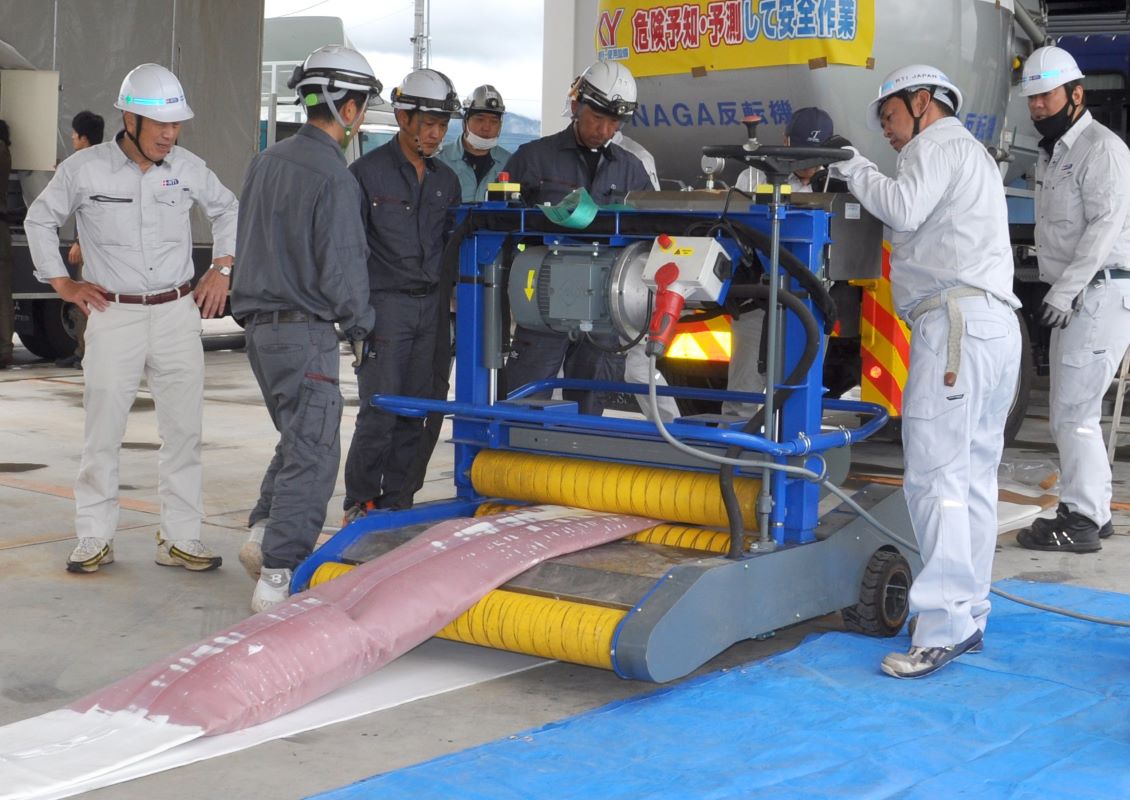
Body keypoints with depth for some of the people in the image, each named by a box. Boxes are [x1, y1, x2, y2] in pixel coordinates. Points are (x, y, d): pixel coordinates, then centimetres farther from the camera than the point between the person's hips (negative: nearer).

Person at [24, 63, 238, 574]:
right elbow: (39, 220, 11)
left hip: (178, 315, 2)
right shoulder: (84, 169, -4)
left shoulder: (187, 167, 3)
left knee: (183, 431, 3)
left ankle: (180, 538, 11)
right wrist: (62, 282, 6)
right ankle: (94, 539, 11)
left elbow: (227, 209, 21)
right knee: (102, 433, 0)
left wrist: (221, 268, 12)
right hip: (114, 316, -2)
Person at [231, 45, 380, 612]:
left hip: (259, 325, 8)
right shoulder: (332, 178, -16)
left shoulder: (267, 161, 9)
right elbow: (340, 271, -17)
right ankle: (278, 576, -4)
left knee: (298, 437, 22)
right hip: (304, 331, -8)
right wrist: (361, 323, 1)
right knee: (312, 454, -3)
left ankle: (264, 533, 13)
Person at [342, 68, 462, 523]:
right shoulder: (367, 172, -3)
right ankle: (359, 504, 4)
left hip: (430, 306, 6)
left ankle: (396, 501, 15)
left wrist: (449, 297, 11)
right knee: (380, 411, -8)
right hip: (385, 303, -5)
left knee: (414, 412, 6)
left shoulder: (446, 181, 15)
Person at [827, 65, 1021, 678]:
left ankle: (943, 627, -17)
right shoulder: (972, 155, 33)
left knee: (935, 475, -14)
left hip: (956, 321, -11)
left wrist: (856, 169, 0)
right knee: (973, 476, 10)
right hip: (997, 326, 11)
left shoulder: (938, 144, 1)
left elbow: (904, 208, -16)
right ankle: (969, 614, 14)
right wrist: (856, 175, 17)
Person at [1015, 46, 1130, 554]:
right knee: (1074, 411, 15)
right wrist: (1057, 292, 15)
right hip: (1075, 297, 10)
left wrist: (1065, 290, -24)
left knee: (1071, 411, -12)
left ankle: (1081, 522, -8)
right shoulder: (1051, 154, 20)